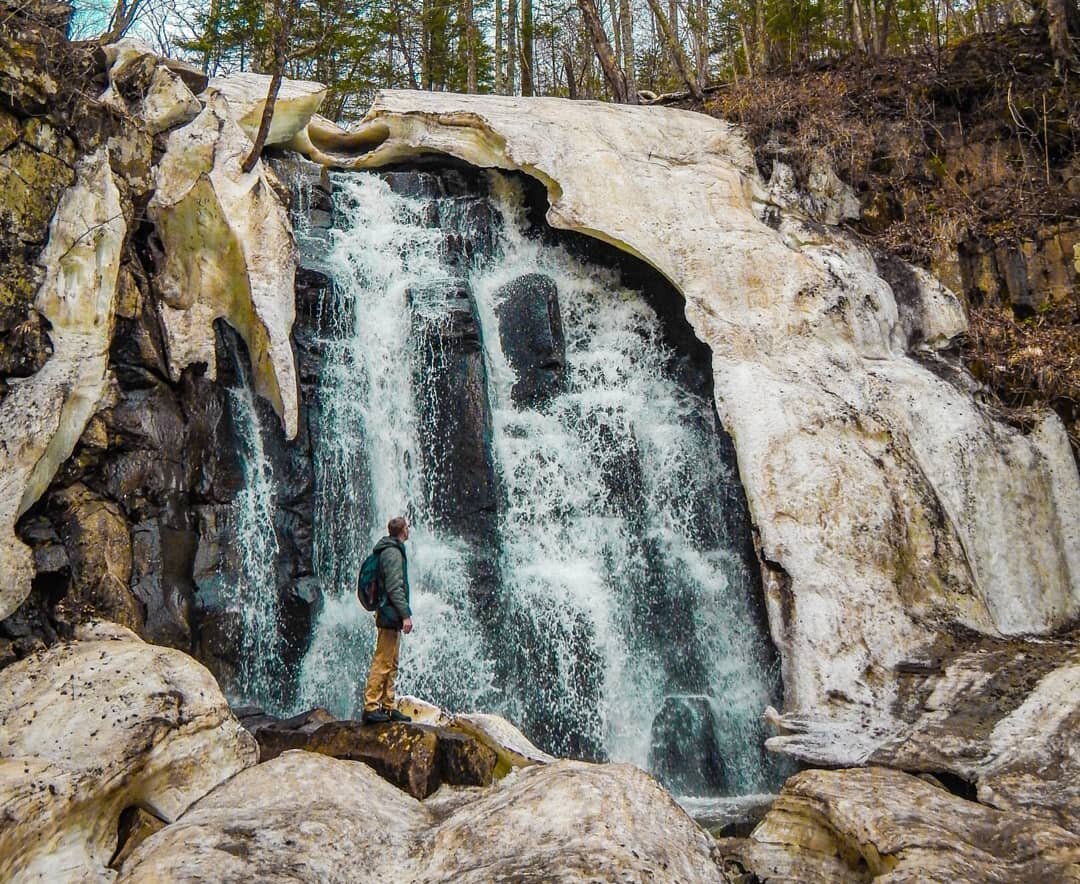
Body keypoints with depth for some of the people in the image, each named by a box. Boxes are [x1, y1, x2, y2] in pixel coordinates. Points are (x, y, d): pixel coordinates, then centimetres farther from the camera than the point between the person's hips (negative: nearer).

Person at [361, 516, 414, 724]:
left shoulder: (391, 550, 19)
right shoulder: (393, 552, -13)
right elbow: (394, 587, -20)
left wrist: (402, 614, 25)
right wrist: (406, 615, -20)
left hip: (388, 615, 11)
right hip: (390, 615, -11)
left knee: (390, 664, 13)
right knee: (382, 663, -9)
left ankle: (389, 707, 18)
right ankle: (371, 707, -8)